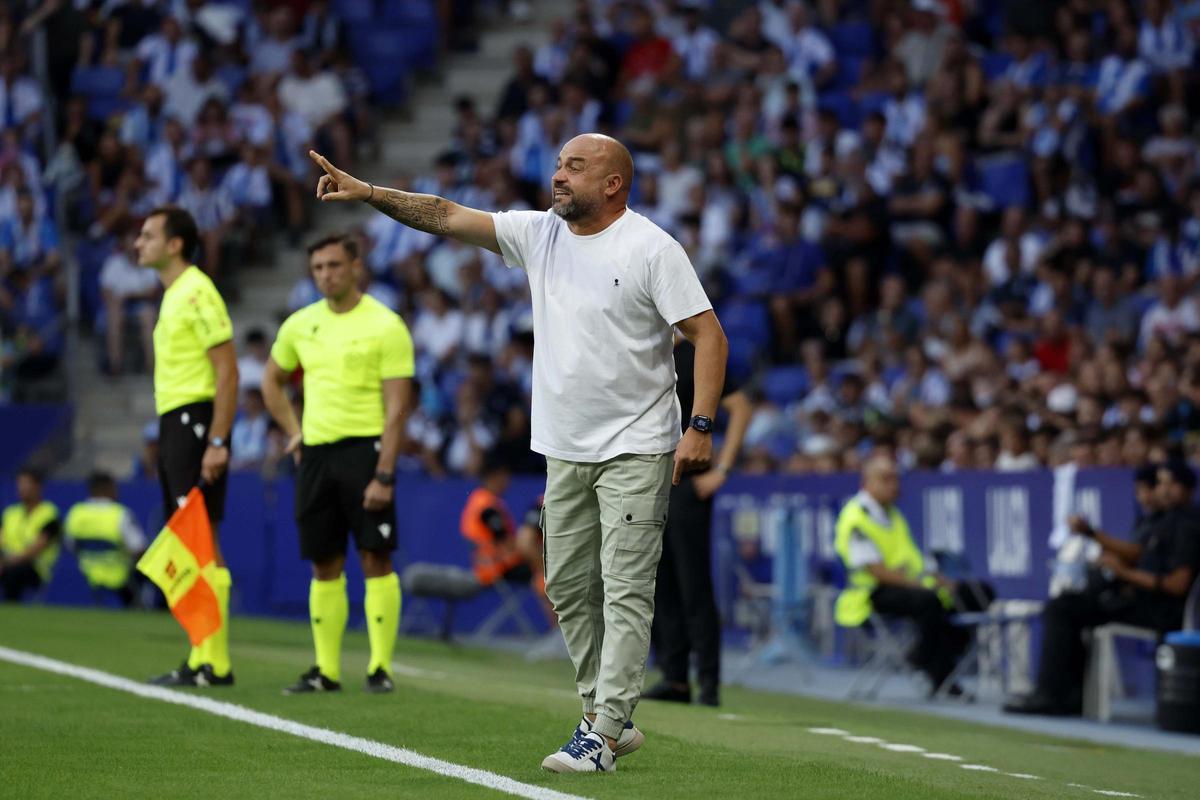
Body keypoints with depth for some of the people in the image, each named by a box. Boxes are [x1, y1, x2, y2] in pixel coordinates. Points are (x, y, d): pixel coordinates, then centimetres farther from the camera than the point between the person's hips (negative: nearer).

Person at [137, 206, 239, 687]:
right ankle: (203, 660, 11)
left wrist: (217, 442, -21)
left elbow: (227, 370, -16)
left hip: (195, 421, -10)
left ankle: (214, 662, -11)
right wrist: (170, 442, 17)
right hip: (173, 424, 10)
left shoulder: (198, 292, -11)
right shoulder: (172, 295, 18)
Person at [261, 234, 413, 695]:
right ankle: (326, 670, 10)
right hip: (316, 452, 5)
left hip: (364, 447, -5)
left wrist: (384, 475, -17)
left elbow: (396, 407, -11)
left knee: (375, 557, -8)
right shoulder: (301, 325, 10)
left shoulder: (385, 326, -7)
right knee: (324, 565, 6)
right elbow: (271, 381, 26)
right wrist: (293, 433, 14)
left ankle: (380, 668, -5)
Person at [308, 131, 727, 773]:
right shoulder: (540, 234, 6)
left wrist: (700, 426, -19)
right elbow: (447, 216, 2)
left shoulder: (652, 249, -10)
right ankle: (605, 714, 22)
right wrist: (368, 192, -9)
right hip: (564, 452, 7)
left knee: (625, 591, -7)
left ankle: (602, 737, -9)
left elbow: (708, 335, -11)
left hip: (635, 454, -7)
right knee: (568, 589, 11)